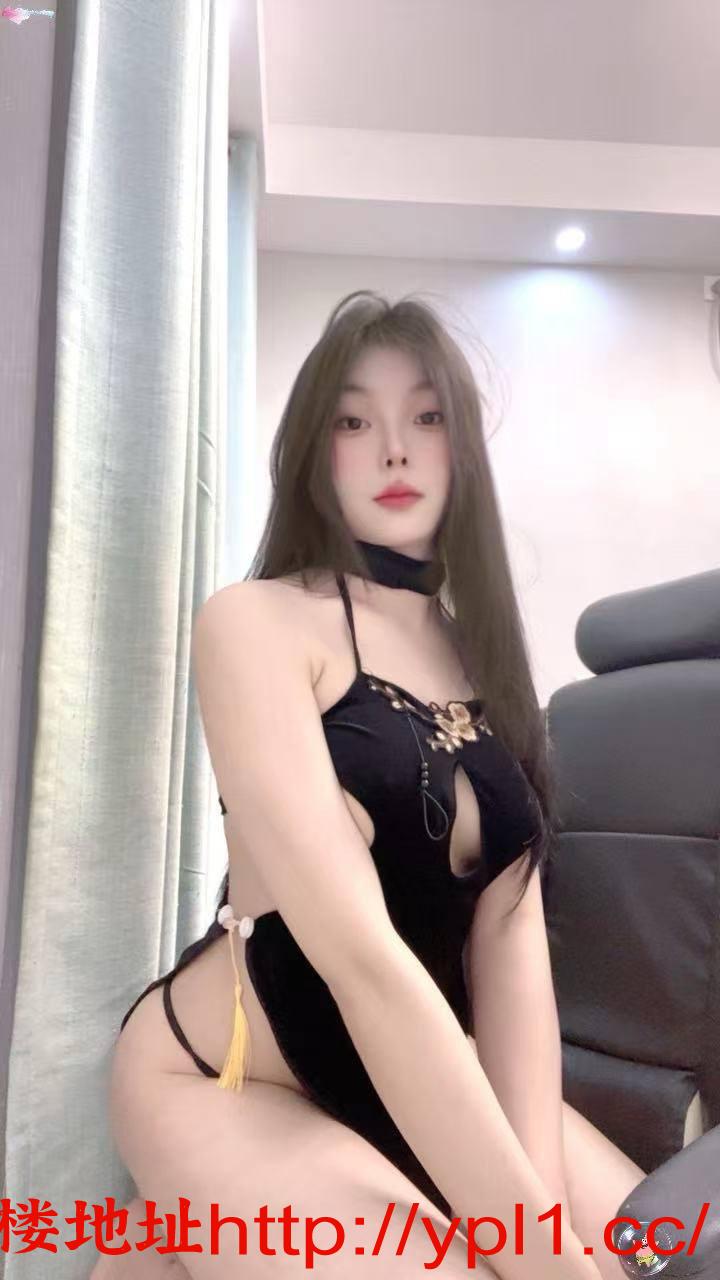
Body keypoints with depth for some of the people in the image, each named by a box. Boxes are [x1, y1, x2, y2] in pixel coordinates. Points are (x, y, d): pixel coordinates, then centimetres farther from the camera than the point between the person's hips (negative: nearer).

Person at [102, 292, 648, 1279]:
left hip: (424, 1075, 7)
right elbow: (360, 952, -26)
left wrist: (544, 1195, -18)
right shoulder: (254, 620, -16)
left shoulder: (482, 652, 4)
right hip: (228, 1081, -6)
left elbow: (513, 932, -6)